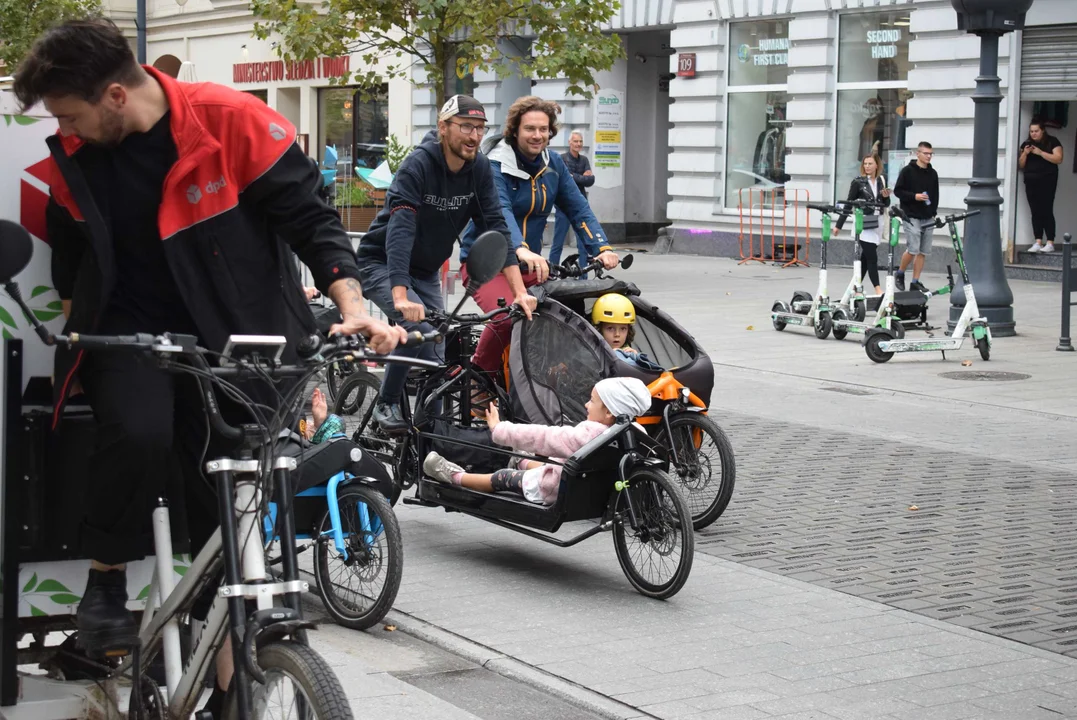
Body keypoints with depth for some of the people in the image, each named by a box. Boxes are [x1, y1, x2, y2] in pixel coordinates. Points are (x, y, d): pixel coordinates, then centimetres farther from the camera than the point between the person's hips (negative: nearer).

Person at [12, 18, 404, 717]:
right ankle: (106, 581, -6)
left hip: (230, 339, -1)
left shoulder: (232, 120, -16)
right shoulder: (72, 158, -2)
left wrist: (353, 305, -22)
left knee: (229, 506, 0)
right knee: (138, 432, -30)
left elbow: (308, 214, -11)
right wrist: (73, 323, 7)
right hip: (127, 331, 2)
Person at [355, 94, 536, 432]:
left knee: (438, 345, 0)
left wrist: (519, 290, -24)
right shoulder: (418, 166, -28)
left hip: (425, 271, 6)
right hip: (382, 264, -6)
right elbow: (400, 230, -38)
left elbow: (496, 227, -13)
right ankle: (387, 405, -9)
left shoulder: (479, 169, -10)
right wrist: (400, 297, -50)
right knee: (418, 326, -26)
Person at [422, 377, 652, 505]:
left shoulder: (586, 435, -34)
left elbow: (541, 437, -29)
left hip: (551, 493, -7)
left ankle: (455, 477, 28)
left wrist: (498, 429, -20)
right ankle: (522, 462, 64)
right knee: (546, 464, 33)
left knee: (503, 478, 10)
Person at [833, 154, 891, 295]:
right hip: (863, 224, -5)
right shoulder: (858, 182, -4)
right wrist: (839, 225, -2)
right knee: (872, 257, -10)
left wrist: (886, 197, -6)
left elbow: (886, 205, 17)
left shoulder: (881, 181, 9)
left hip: (876, 225, 5)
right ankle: (878, 289, -11)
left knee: (865, 257, 9)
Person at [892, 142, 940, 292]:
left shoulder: (933, 174, 12)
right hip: (911, 217, -5)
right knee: (913, 249, -13)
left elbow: (935, 195, 18)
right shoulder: (907, 171, -3)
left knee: (923, 252, 2)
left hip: (928, 218, 5)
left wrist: (934, 212, 8)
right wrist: (914, 196, -17)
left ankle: (915, 282, 9)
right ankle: (900, 274, 10)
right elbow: (897, 191, -5)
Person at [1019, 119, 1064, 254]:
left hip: (1047, 181, -5)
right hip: (1031, 182, 5)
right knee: (1036, 212, 1)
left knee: (1046, 211, -9)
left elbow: (1058, 159, -11)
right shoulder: (1026, 144, 13)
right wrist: (1025, 153, -5)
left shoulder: (1052, 141, 0)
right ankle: (1037, 243, -1)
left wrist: (1040, 153, -17)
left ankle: (1050, 243, -8)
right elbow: (1021, 165, 14)